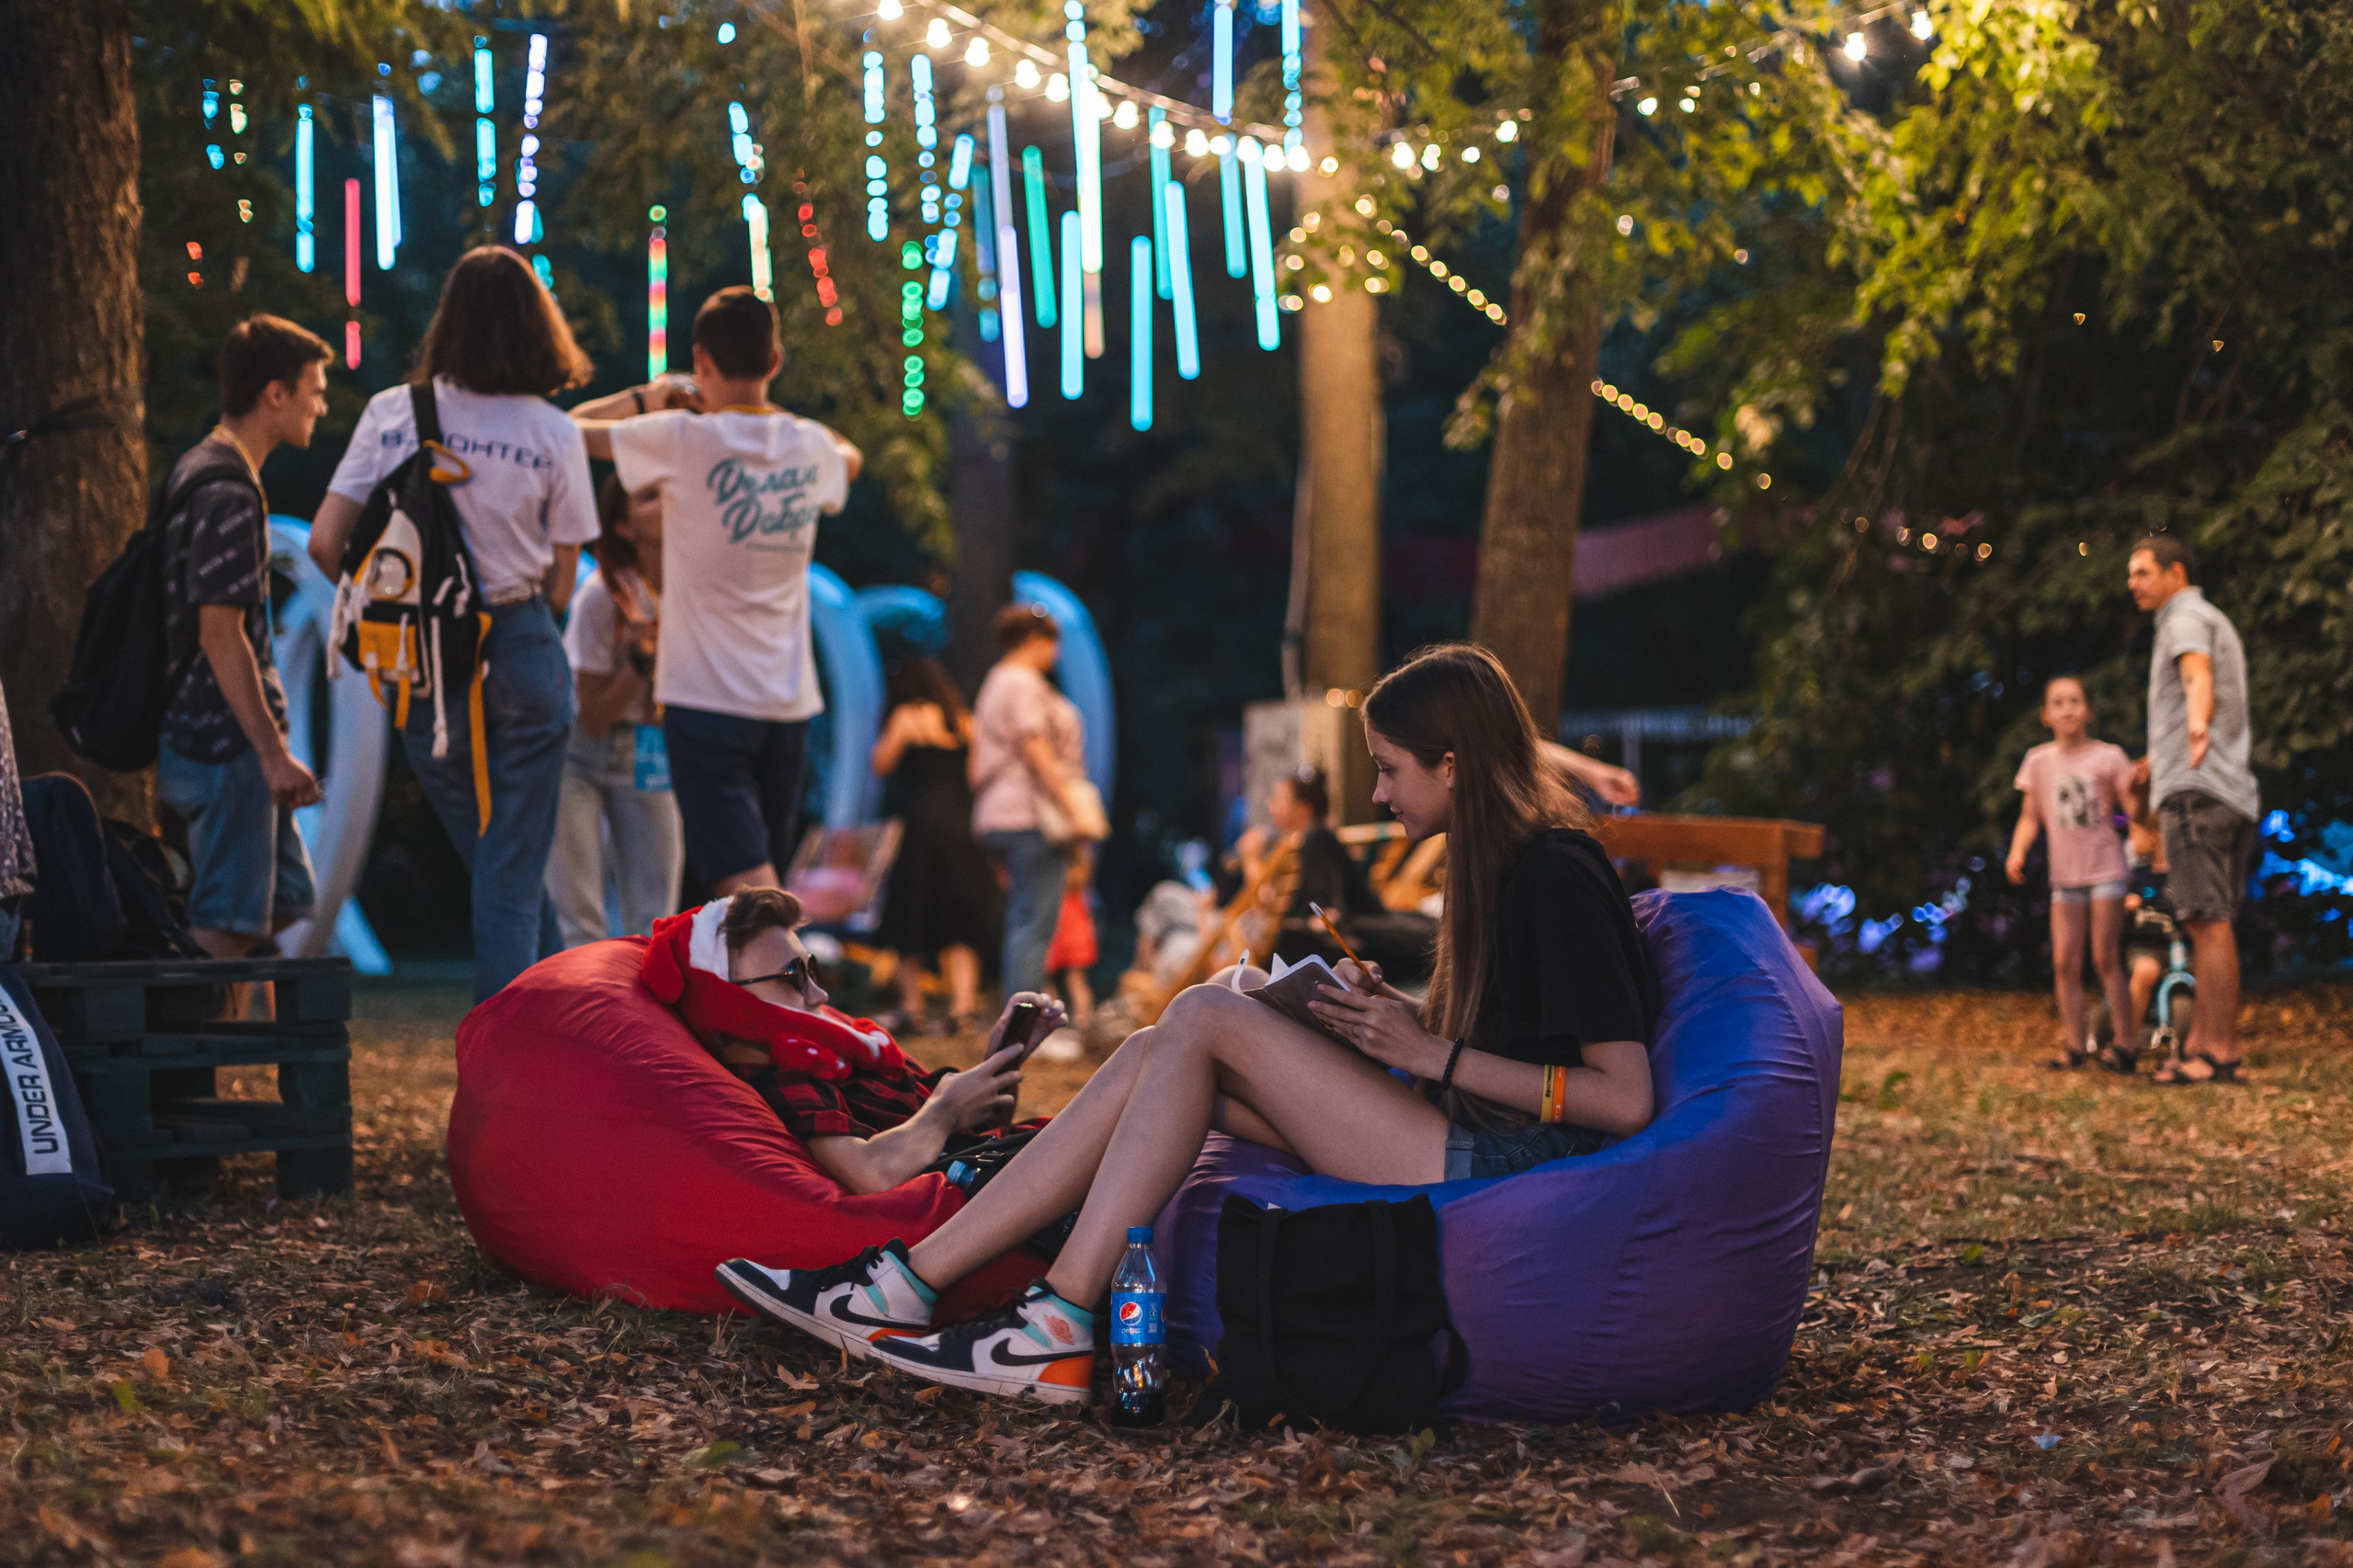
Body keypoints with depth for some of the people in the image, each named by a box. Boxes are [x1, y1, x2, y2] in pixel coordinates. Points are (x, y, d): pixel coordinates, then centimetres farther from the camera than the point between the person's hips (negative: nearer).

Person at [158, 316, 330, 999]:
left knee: (286, 899, 16)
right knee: (226, 928, -5)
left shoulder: (201, 470, 16)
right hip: (224, 744, -10)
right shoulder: (228, 492, -17)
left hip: (205, 735, 10)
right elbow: (220, 633, -22)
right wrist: (274, 752, -22)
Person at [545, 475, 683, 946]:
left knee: (654, 927, 0)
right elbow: (594, 718, -16)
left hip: (652, 761, 4)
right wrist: (640, 658, -29)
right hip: (581, 753, -4)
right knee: (579, 922, -11)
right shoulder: (603, 595, -21)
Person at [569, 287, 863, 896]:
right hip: (790, 700, 5)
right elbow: (848, 457, 32)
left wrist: (648, 398, 16)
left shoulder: (683, 439, -11)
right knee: (767, 881, 15)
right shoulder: (811, 447, 6)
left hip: (707, 698, -5)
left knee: (747, 882, -12)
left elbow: (573, 429, 1)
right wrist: (764, 410, 33)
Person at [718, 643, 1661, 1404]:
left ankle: (1059, 1329, -17)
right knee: (1163, 1054, -3)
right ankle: (903, 1283, -8)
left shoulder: (1561, 880, -12)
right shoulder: (1503, 863, 17)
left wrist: (1435, 1056, -14)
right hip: (1464, 1146, 9)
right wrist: (1399, 1024, 5)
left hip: (1507, 1177, -9)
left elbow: (1626, 1100, -18)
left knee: (1210, 1017, -16)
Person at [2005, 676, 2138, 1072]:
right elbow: (2030, 816, 9)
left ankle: (2122, 1043, -1)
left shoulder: (2108, 756, -2)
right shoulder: (2039, 761, 7)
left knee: (2106, 960, -6)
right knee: (2065, 962, 0)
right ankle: (2075, 1044, 6)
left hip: (2104, 869, -4)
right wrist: (2018, 850, -8)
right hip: (2065, 873, 4)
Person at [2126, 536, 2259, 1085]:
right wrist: (2158, 759, 62)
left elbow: (2198, 676, -28)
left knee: (2210, 923, -12)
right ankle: (2199, 1044, 15)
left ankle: (2221, 1054, -15)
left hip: (2195, 791, -10)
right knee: (2206, 925, 12)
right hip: (2234, 793, 10)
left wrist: (2197, 726, -51)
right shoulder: (2218, 623, 28)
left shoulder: (2186, 619, -5)